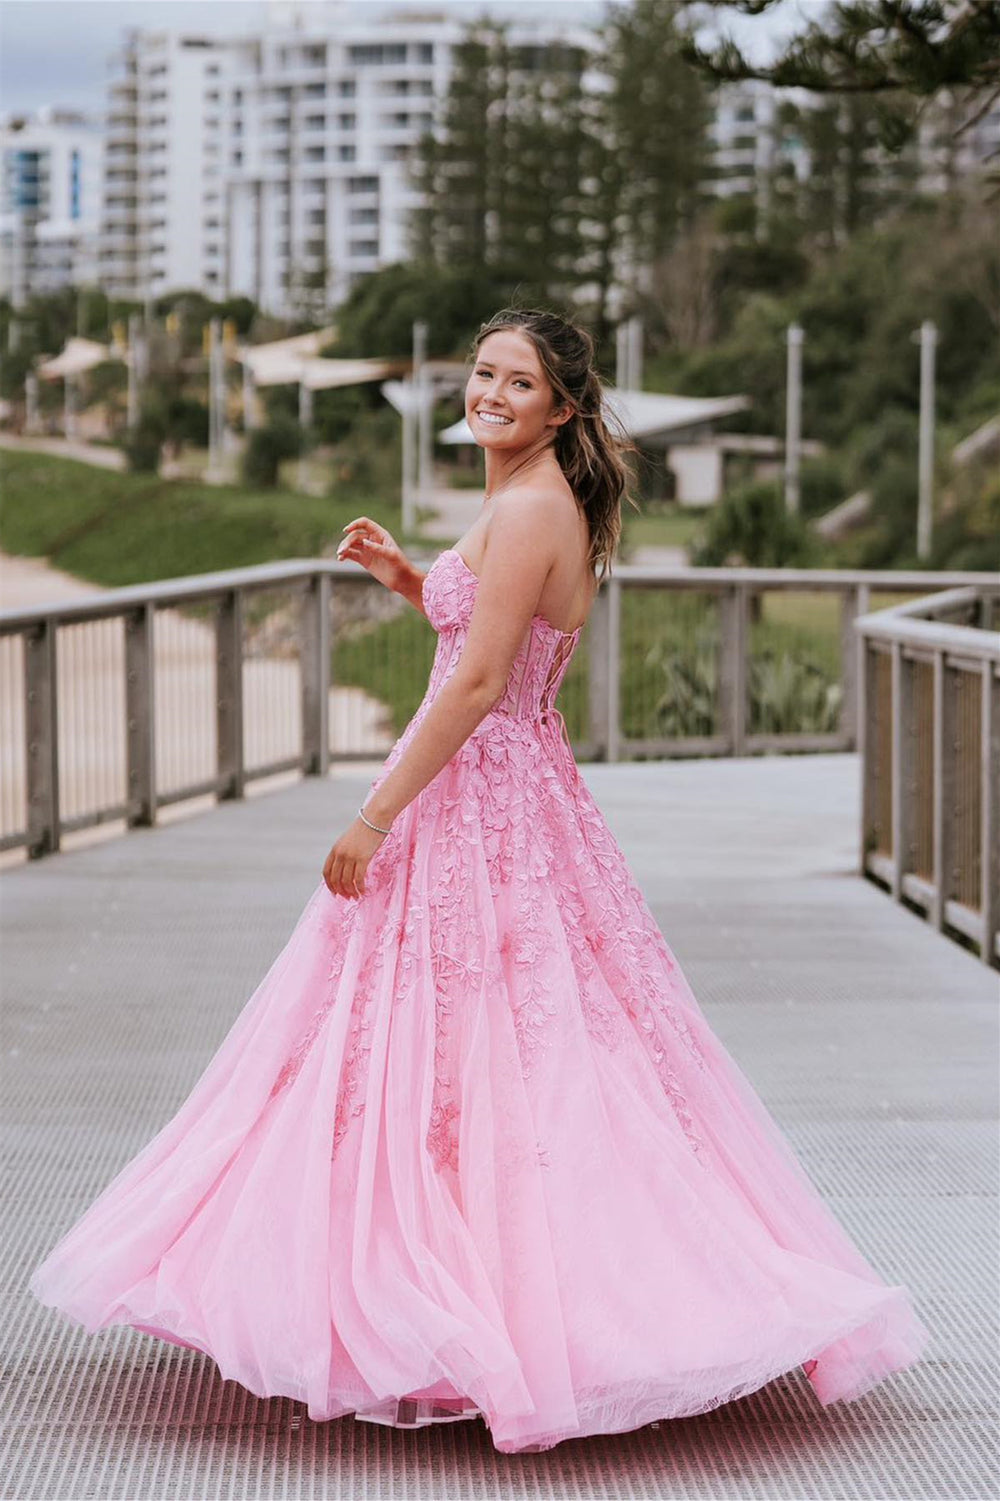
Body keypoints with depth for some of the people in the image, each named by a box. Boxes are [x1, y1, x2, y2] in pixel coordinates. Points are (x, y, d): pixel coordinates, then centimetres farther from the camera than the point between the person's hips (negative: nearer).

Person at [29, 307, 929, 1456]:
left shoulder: (528, 510, -18)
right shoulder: (544, 504, 13)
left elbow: (478, 685, -22)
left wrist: (374, 818, -20)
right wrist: (407, 576, 15)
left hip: (479, 802, -10)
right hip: (507, 792, 10)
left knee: (450, 1054, -4)